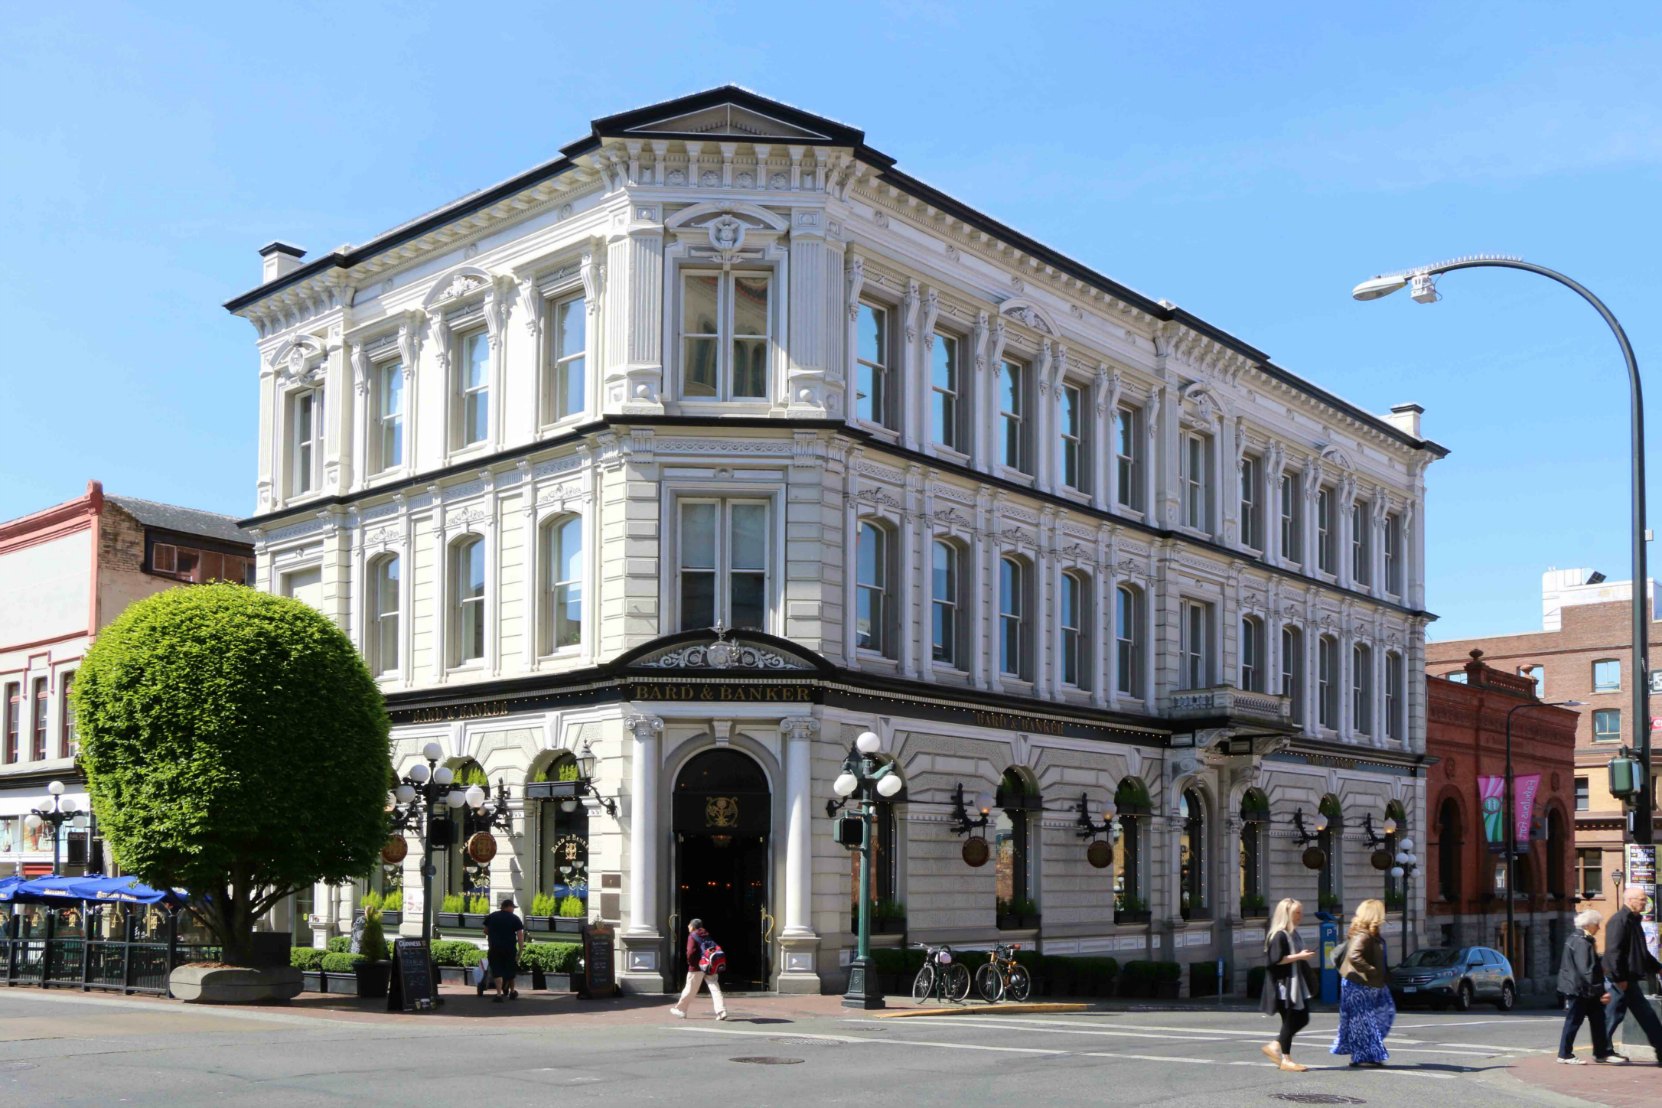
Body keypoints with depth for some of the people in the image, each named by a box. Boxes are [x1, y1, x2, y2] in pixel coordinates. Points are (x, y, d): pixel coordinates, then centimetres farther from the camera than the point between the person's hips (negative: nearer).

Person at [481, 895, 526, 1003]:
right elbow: (520, 936, -8)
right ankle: (512, 992, 33)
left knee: (497, 971, 0)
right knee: (510, 970, 17)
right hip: (510, 949, -1)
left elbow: (485, 931, 18)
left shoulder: (491, 917, 8)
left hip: (494, 948, 1)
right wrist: (520, 951, -7)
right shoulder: (515, 918, -1)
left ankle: (499, 994, -14)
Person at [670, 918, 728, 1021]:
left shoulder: (692, 936, -3)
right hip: (711, 966, 5)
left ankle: (680, 1010, 21)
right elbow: (716, 949, 11)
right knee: (715, 988, -2)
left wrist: (690, 962, -2)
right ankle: (721, 1011, -15)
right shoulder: (707, 936, 15)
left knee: (690, 989, 7)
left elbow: (691, 951, -17)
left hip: (697, 967, -5)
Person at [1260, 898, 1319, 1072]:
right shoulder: (1279, 935, -15)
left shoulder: (1294, 933, 14)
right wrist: (1299, 956, -21)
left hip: (1296, 984, 10)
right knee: (1290, 1021, -4)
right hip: (1284, 985, -10)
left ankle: (1274, 1046, 20)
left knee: (1302, 1018, 9)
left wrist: (1305, 956, 11)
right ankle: (1286, 1059, 6)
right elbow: (1276, 959, -23)